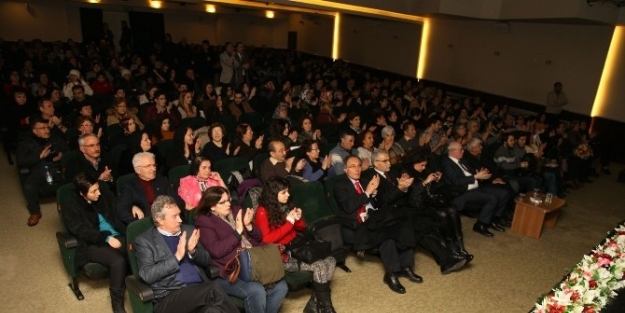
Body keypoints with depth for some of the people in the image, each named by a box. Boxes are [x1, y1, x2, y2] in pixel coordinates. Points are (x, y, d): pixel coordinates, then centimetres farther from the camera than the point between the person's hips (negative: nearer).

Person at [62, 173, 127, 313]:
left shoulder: (105, 195, 9)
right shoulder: (70, 208, -3)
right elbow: (83, 231, -13)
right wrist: (106, 238, -26)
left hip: (116, 236, 4)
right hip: (92, 244, -4)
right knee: (118, 261, -32)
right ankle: (117, 301, -13)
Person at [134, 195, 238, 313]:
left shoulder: (188, 231, 16)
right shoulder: (144, 240, 3)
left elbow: (206, 261, 17)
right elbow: (147, 275, -8)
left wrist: (193, 251, -4)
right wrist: (177, 257, -16)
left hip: (200, 290, 4)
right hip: (169, 297, -4)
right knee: (213, 289, -30)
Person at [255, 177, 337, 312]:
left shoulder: (286, 205, 9)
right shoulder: (262, 212, -10)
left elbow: (302, 228, 18)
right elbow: (267, 239, -18)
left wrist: (298, 219, -6)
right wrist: (289, 222, -18)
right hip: (281, 255, -7)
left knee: (330, 260, -12)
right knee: (320, 266, -21)